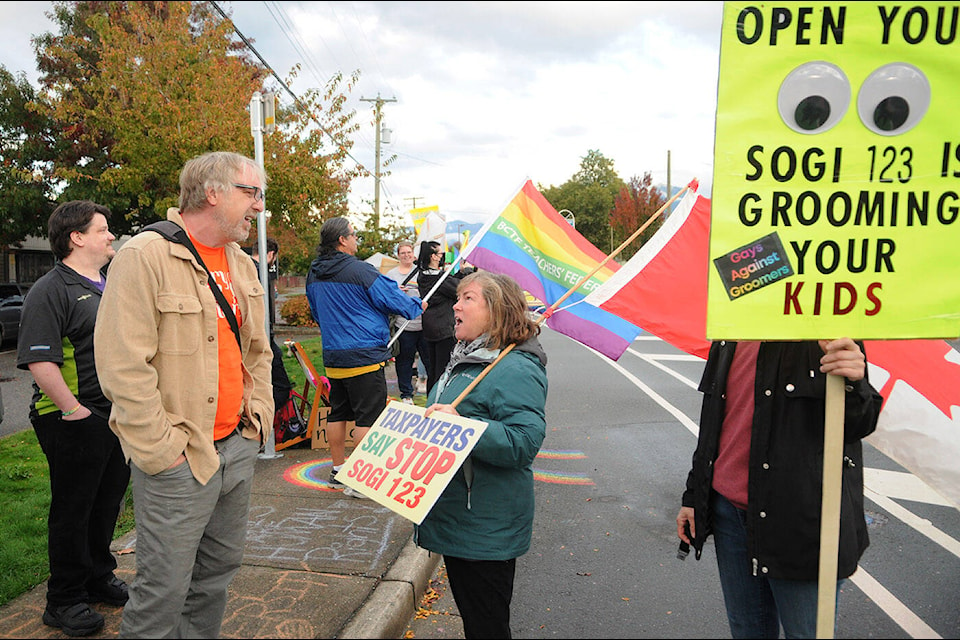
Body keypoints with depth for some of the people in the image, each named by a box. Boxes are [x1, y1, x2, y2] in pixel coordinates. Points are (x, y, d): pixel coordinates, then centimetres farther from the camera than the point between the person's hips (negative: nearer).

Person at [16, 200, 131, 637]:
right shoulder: (51, 291, -12)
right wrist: (73, 409, -20)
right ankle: (64, 601, 19)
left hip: (119, 416, 8)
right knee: (73, 510, 4)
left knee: (108, 502, 17)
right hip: (75, 421, -8)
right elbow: (39, 360, -20)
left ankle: (100, 578, 35)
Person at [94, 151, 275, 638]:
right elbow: (123, 368, -18)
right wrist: (161, 451, -17)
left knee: (220, 568, 19)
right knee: (165, 586, 2)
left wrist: (259, 414, 11)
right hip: (178, 459, -7)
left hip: (239, 446, 8)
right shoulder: (145, 256, -14)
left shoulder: (242, 265, 12)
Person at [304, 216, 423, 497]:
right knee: (368, 416, -2)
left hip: (332, 356, 8)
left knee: (338, 413, 16)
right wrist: (417, 305, 11)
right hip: (363, 355, -8)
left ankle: (338, 470, 26)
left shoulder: (313, 275, 7)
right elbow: (393, 300, -9)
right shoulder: (360, 270, -16)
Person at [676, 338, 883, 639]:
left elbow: (854, 427, -10)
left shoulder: (825, 335, -10)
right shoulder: (727, 342, 8)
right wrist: (692, 496, 18)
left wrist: (852, 385, -33)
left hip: (798, 518, -5)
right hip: (728, 509, 5)